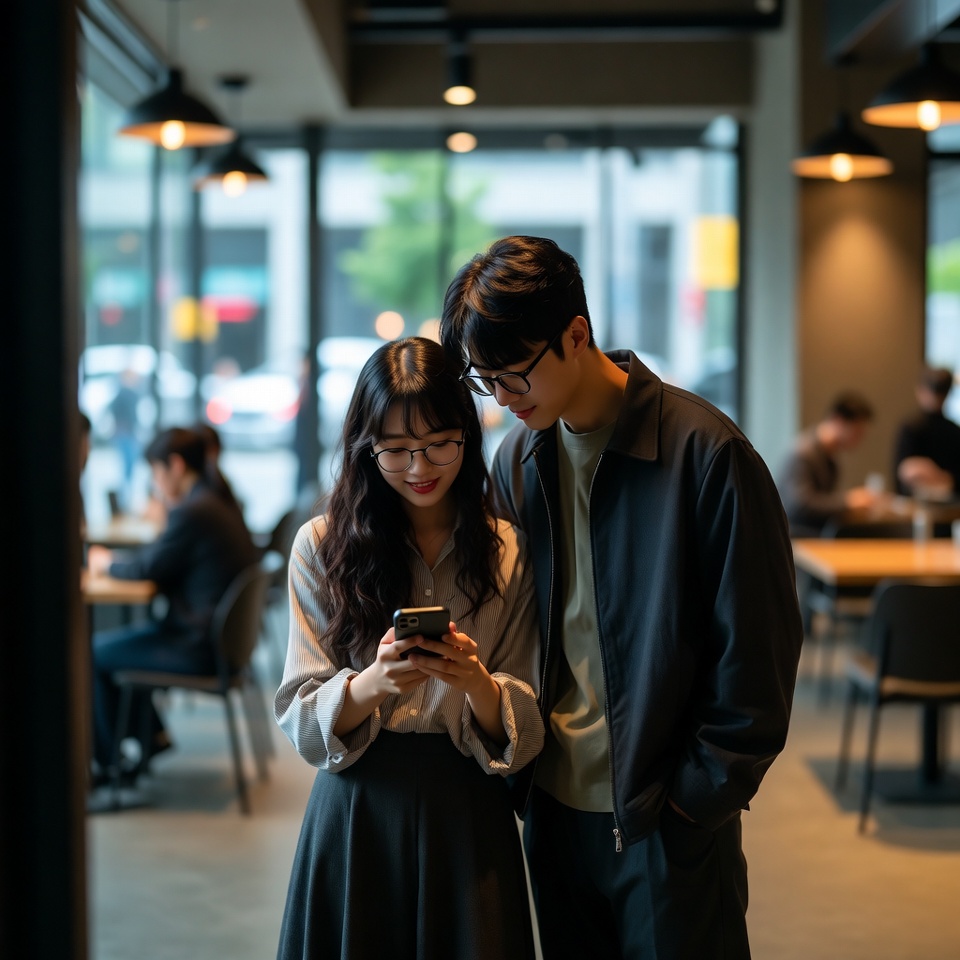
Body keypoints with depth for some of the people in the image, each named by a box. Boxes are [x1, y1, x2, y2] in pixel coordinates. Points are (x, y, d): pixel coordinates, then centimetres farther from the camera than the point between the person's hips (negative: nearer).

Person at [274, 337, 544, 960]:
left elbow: (524, 731, 0)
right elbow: (301, 720, -5)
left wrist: (477, 683, -22)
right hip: (356, 810, 0)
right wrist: (372, 684, -25)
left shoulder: (507, 552, 1)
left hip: (467, 819, 1)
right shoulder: (321, 546, -2)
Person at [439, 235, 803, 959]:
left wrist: (699, 799, -11)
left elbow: (758, 652, -11)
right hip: (554, 809, 5)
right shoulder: (516, 459, 5)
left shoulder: (705, 453, -13)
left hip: (668, 823, -5)